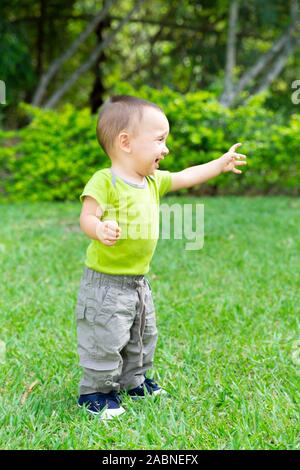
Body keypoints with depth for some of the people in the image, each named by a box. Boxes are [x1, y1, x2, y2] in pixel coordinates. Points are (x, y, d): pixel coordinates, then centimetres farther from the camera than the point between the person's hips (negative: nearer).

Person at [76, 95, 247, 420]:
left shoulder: (153, 181, 6)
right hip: (105, 283, -9)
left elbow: (186, 177, 20)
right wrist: (99, 229, -46)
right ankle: (94, 392, 16)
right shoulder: (105, 181, -19)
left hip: (139, 281, 9)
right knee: (105, 341, -1)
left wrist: (221, 164, 25)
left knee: (142, 337, 22)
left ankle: (134, 381, 41)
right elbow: (87, 216, -23)